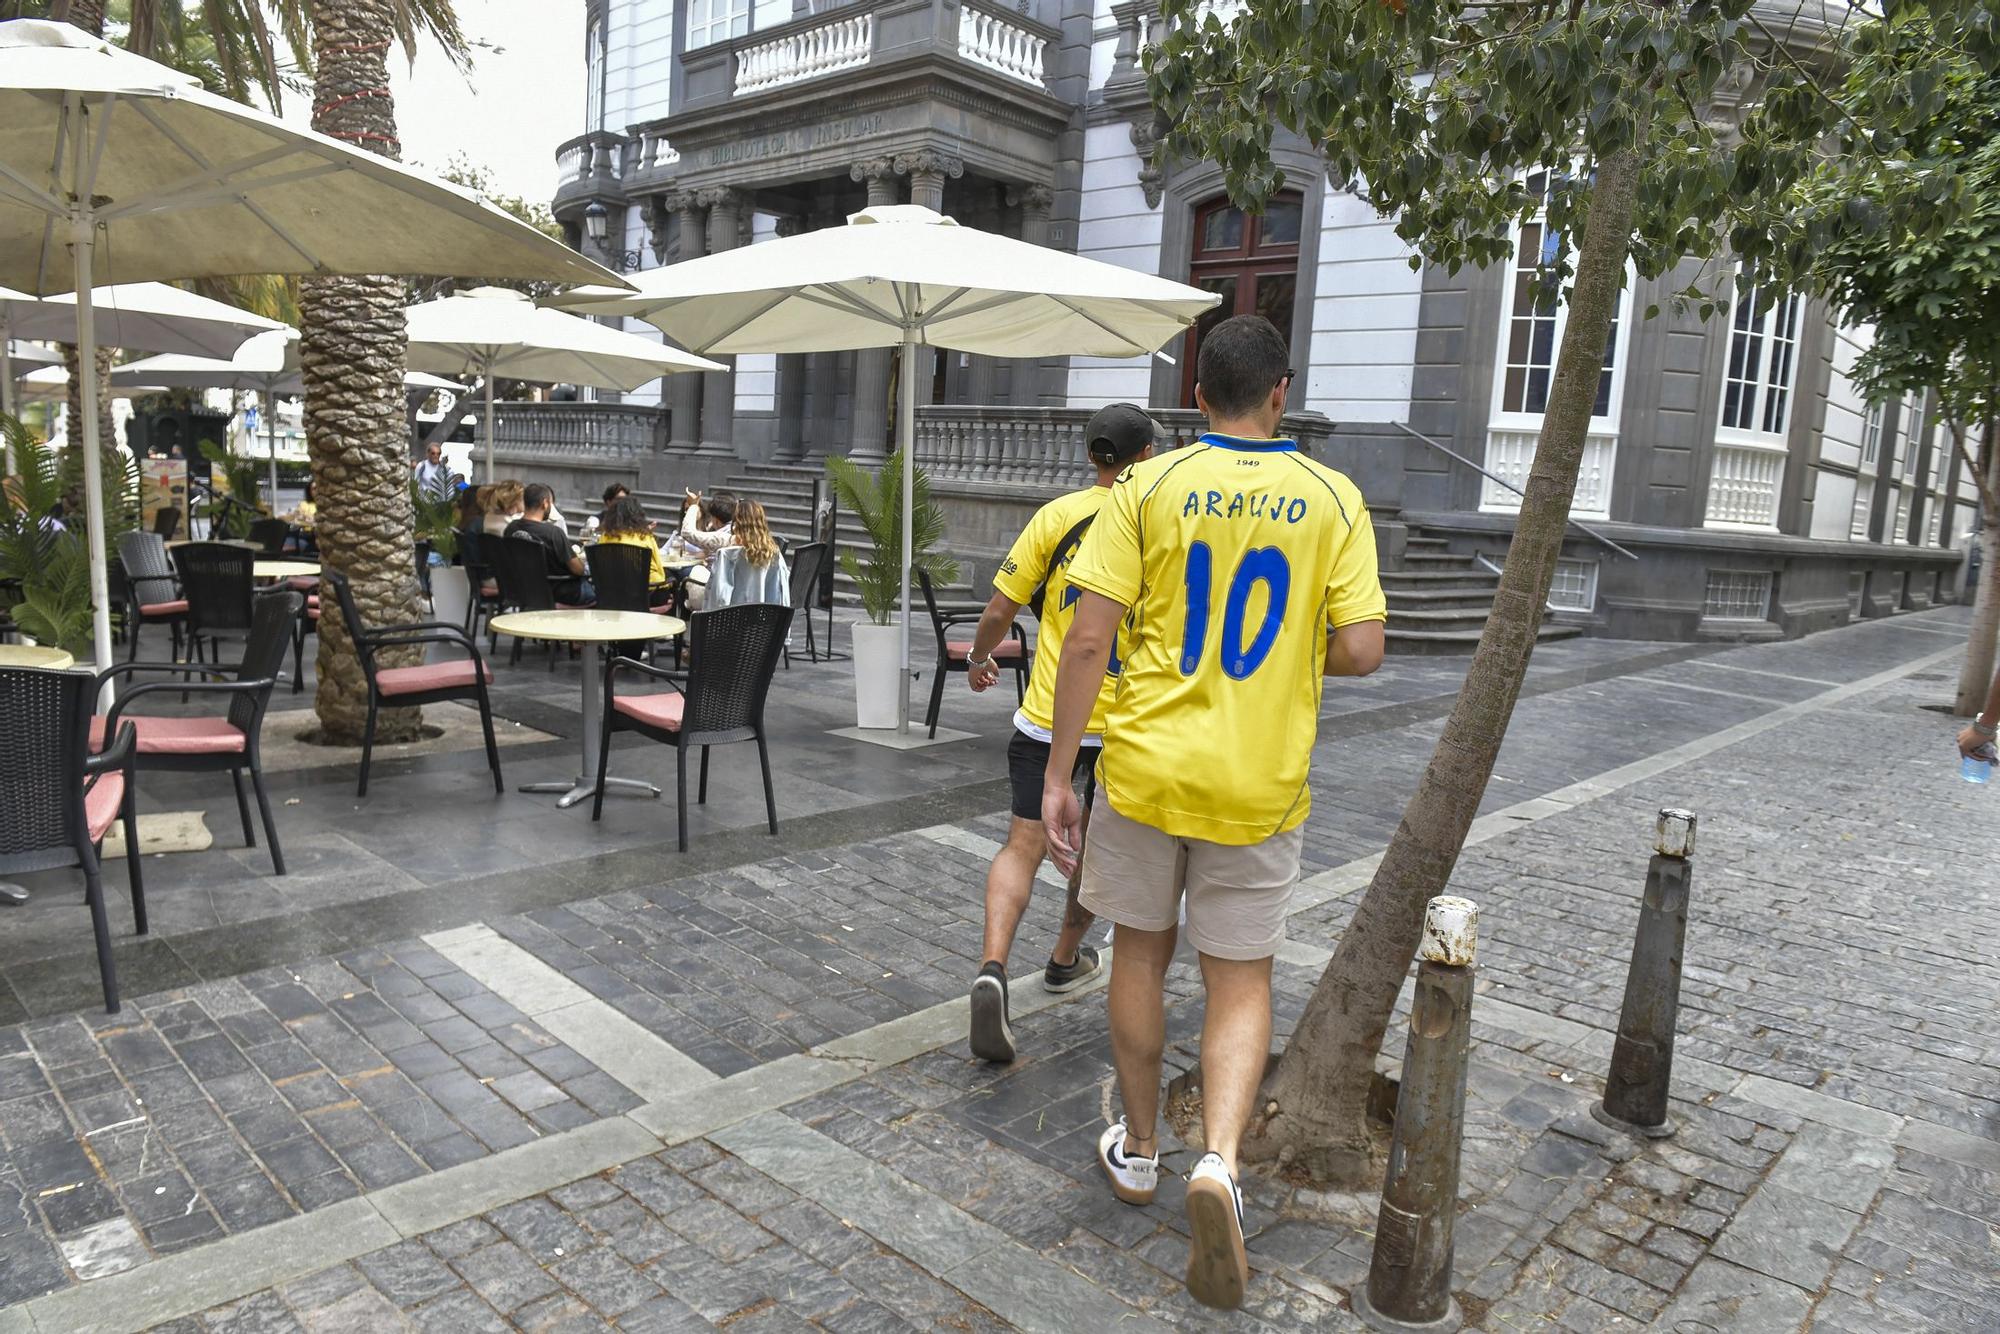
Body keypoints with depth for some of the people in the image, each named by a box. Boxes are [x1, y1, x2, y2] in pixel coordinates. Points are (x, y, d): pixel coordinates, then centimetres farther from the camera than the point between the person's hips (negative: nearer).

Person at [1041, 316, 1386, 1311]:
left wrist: (1057, 776, -4)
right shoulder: (1332, 499, -2)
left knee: (1141, 950, 19)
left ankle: (1138, 1151, 33)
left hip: (1148, 766, 0)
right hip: (1260, 782, 0)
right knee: (1240, 978, 13)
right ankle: (1218, 1159, -7)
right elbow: (1360, 652, -6)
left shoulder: (1147, 487, -4)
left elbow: (1087, 640, -10)